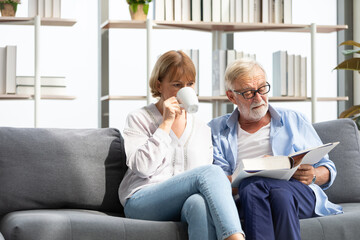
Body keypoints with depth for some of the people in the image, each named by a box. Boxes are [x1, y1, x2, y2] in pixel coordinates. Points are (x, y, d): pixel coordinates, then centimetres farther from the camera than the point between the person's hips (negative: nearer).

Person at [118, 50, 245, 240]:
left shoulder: (203, 129, 23)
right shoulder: (138, 119, 11)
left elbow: (208, 184, 21)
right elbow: (142, 167, -7)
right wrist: (166, 123, -4)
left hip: (185, 204, 3)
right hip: (141, 202, -3)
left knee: (200, 203, -38)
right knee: (210, 172, -31)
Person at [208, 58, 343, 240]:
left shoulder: (294, 120, 25)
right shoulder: (217, 130, 21)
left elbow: (328, 169, 22)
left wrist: (313, 175, -3)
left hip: (300, 194, 1)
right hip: (244, 202, 0)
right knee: (252, 193, -39)